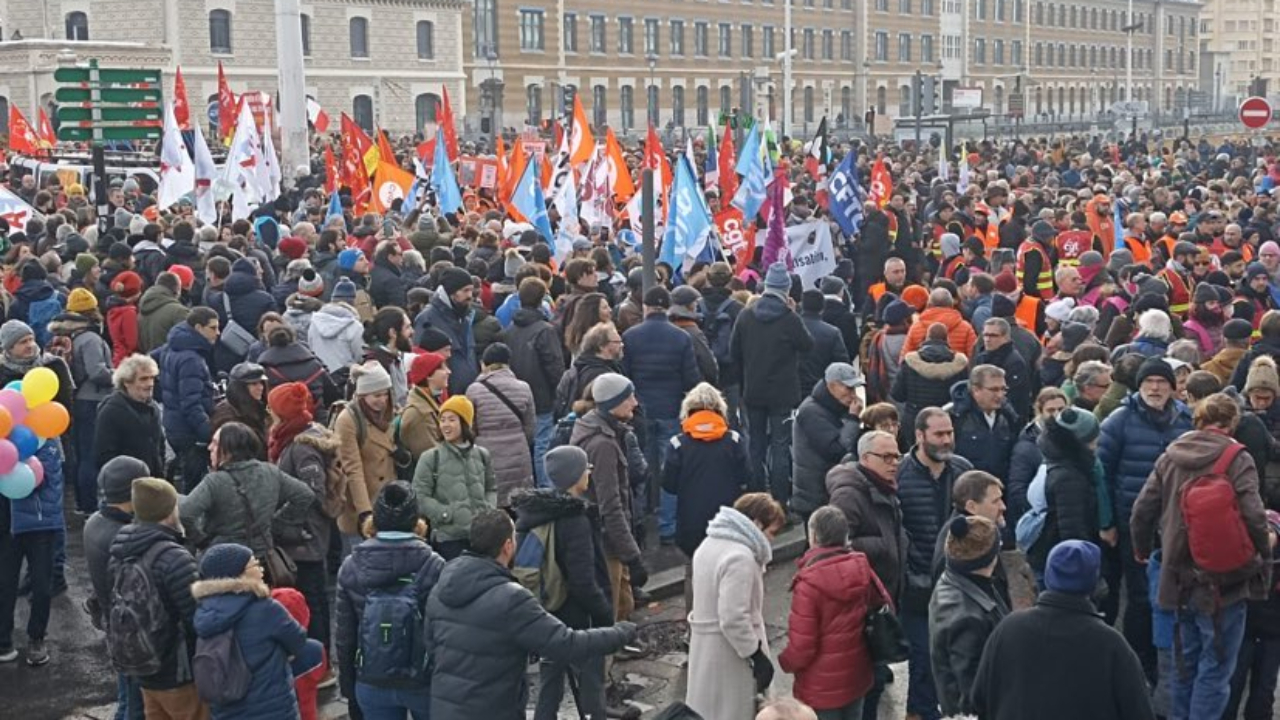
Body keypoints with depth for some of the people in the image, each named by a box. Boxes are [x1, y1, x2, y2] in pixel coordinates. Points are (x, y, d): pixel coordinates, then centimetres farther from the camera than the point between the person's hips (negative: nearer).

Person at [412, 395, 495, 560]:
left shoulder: (482, 455, 9)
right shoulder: (430, 458, -3)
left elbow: (492, 488, 19)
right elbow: (420, 496, -5)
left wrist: (488, 509, 0)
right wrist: (447, 514, -13)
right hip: (448, 536, -4)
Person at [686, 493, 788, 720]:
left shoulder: (712, 542, 9)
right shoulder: (740, 557, -23)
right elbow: (733, 618, -26)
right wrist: (758, 656, -19)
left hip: (706, 645, 10)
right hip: (728, 652, -10)